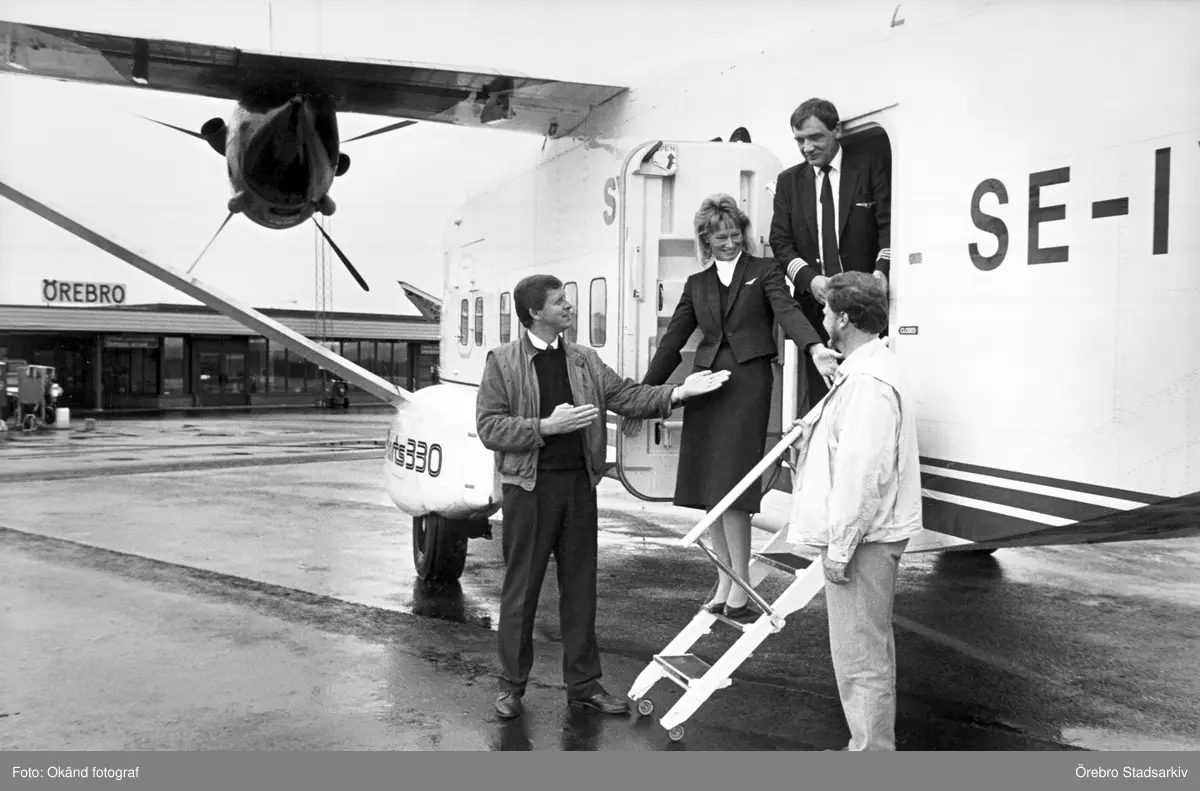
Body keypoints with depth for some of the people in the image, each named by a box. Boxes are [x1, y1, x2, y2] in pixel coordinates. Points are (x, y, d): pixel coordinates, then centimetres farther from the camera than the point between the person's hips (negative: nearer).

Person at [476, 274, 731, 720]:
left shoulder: (585, 361, 12)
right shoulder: (502, 362, -3)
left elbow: (627, 396, 6)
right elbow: (488, 427, -9)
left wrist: (678, 393, -7)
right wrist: (546, 426, -18)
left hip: (579, 484, 4)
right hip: (529, 486, -4)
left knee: (580, 586, 10)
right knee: (521, 588, 4)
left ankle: (583, 683, 21)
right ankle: (512, 684, 19)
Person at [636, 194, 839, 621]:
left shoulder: (764, 271, 8)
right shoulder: (697, 283, 18)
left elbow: (787, 310, -9)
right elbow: (673, 339, 18)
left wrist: (815, 347, -29)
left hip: (748, 382, -4)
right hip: (706, 383, 4)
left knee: (731, 489, -10)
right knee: (710, 491, 5)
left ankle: (741, 587, 0)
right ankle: (726, 583, 16)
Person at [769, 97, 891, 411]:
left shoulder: (872, 166, 6)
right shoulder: (789, 180, 15)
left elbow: (889, 224, -2)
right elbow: (780, 241, 8)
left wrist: (882, 270, -21)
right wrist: (810, 279, -10)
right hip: (814, 302, 3)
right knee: (820, 400, 0)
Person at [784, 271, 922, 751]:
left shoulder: (867, 381, -21)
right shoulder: (866, 368, 14)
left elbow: (861, 473, -25)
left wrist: (840, 547, -21)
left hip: (862, 538, -11)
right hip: (869, 535, 11)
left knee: (860, 654, -2)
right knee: (871, 647, 20)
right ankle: (870, 744, 34)